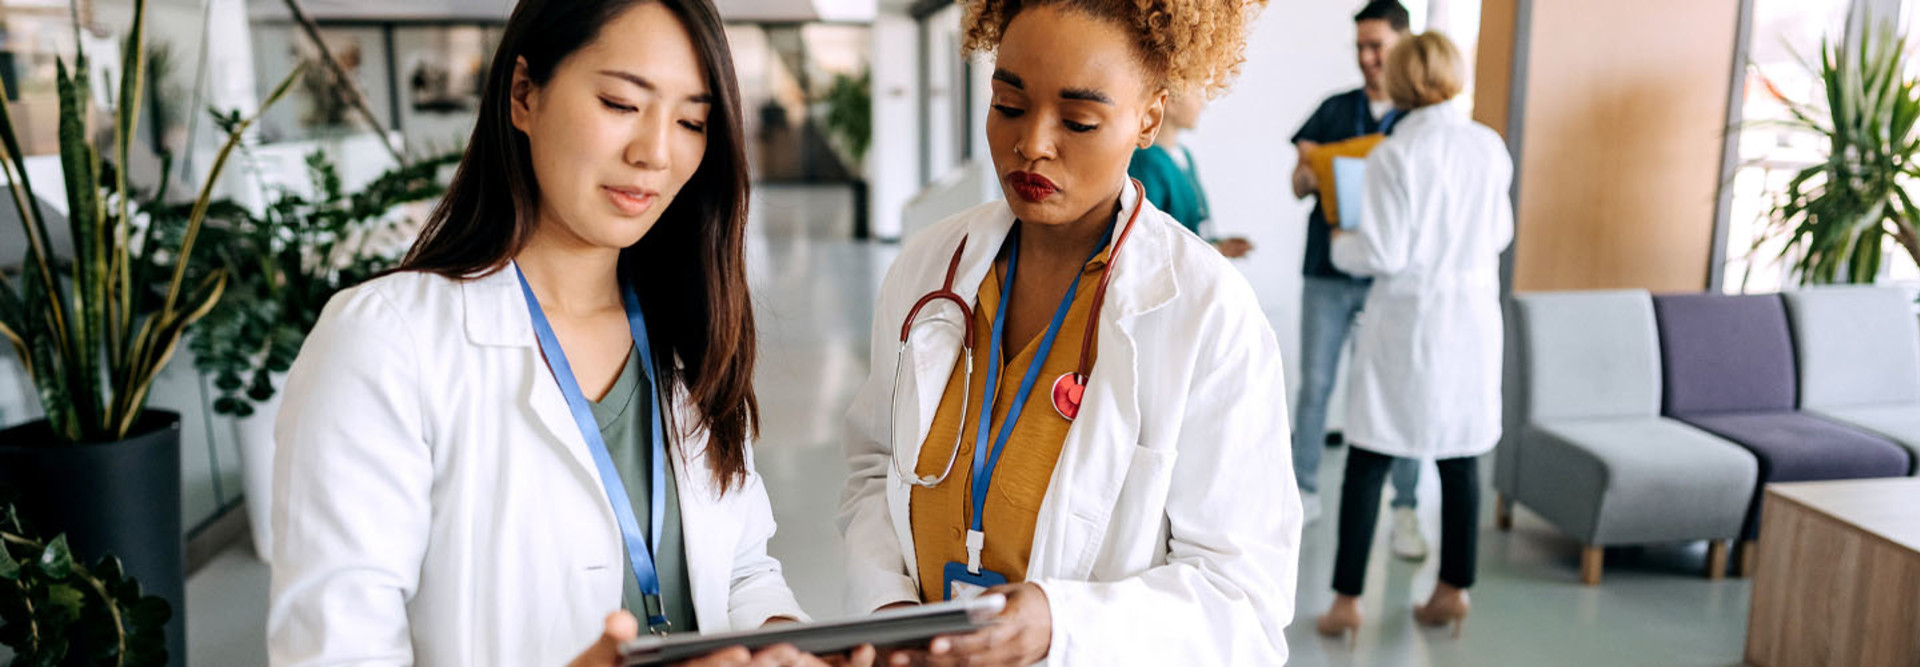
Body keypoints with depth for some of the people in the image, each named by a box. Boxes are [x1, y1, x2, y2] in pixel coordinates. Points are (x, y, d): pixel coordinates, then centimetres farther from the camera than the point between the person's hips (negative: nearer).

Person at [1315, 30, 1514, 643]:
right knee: (1462, 456, 14)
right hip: (1474, 316, 5)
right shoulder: (1490, 146, 1)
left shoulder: (1394, 155, -14)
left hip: (1408, 316, -4)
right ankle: (1454, 588, 25)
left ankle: (1347, 599, 9)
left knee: (1367, 463, 4)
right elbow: (1500, 233, 12)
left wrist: (1341, 244, 5)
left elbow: (1383, 255, -14)